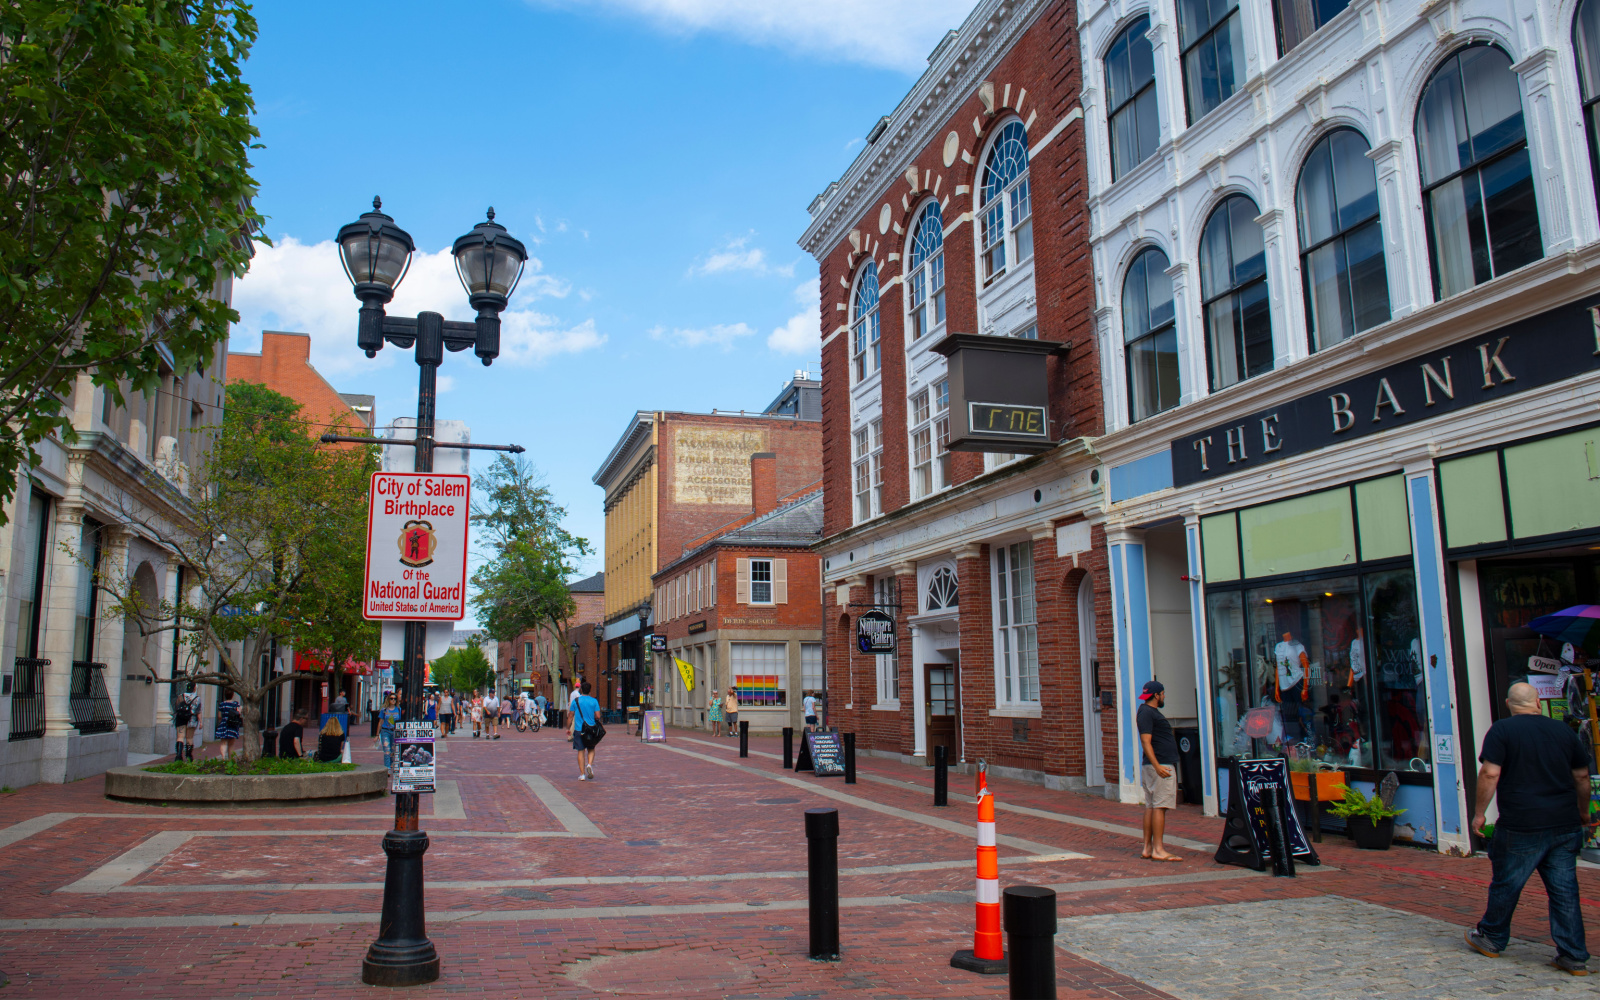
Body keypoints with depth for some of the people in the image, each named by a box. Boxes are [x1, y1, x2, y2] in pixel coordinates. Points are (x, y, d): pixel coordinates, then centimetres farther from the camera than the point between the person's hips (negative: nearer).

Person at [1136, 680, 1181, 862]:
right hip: (1160, 765, -11)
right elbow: (1146, 741, -20)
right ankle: (1158, 850, -11)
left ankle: (1147, 849, 11)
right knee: (1159, 806, -11)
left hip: (1161, 765, 11)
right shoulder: (1147, 712, -12)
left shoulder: (1152, 711, 21)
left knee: (1151, 806, 9)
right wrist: (1157, 766, -26)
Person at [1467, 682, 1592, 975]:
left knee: (1506, 884, 9)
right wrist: (1583, 812, 30)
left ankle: (1492, 939, 23)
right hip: (1565, 826, 5)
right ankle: (1574, 956, 11)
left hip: (1522, 827, -4)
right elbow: (1582, 776, 15)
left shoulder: (1502, 730, -7)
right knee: (1565, 890, 9)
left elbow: (1490, 774, -13)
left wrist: (1479, 813, -4)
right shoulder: (1563, 730, 8)